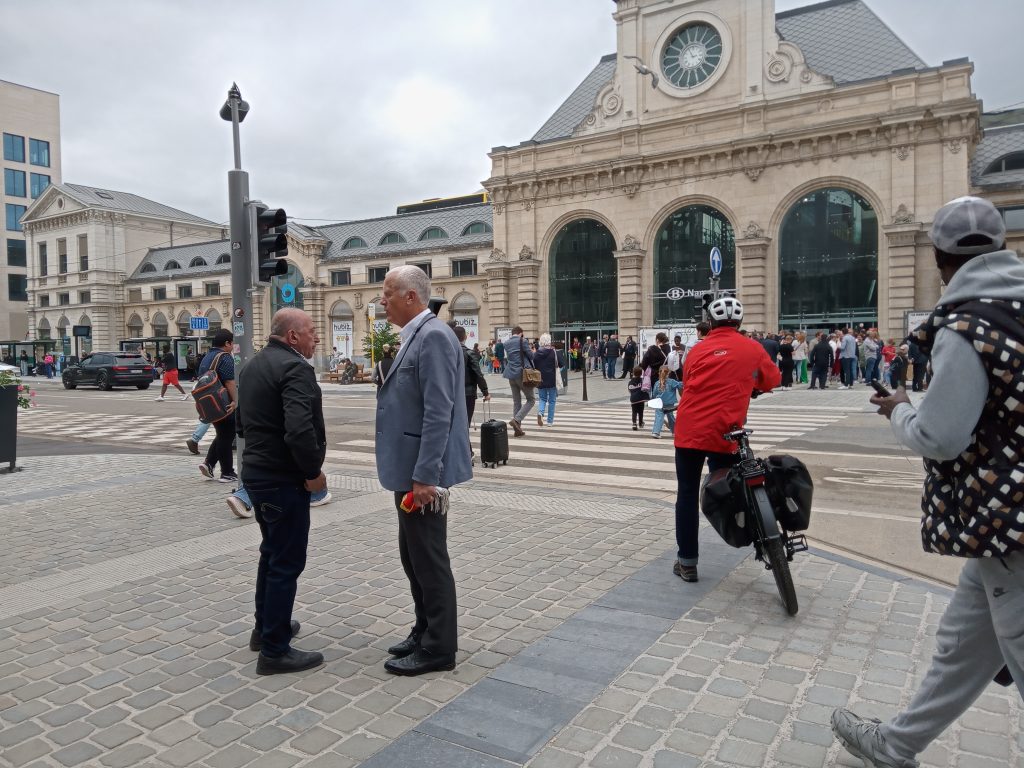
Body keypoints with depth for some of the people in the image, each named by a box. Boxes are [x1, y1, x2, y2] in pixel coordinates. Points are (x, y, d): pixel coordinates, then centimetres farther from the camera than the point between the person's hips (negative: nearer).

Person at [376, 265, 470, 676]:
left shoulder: (433, 336, -18)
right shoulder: (416, 336, 14)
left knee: (429, 558, 2)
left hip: (423, 472, -10)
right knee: (413, 555, 18)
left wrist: (425, 475, -25)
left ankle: (438, 648, 16)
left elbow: (438, 413, -24)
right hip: (410, 468, 10)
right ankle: (425, 631, 33)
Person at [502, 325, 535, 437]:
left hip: (511, 375, 6)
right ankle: (516, 420, -15)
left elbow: (506, 359, 15)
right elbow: (531, 355, -3)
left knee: (516, 401, 12)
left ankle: (517, 429, 10)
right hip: (522, 374, -6)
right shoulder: (522, 341, -7)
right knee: (531, 399, 3)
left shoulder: (506, 344, 10)